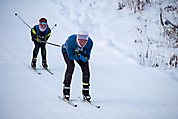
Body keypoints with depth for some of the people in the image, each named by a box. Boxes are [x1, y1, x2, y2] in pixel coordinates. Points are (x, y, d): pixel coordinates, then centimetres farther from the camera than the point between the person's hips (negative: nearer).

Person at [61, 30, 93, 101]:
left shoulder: (90, 42, -31)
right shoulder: (70, 41, -40)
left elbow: (87, 57, -21)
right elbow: (70, 56, -31)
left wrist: (85, 57, -43)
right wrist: (79, 56, -46)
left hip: (81, 52, 3)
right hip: (67, 51, -3)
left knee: (85, 68, -14)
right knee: (71, 66, -26)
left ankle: (85, 92, -2)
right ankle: (66, 92, -19)